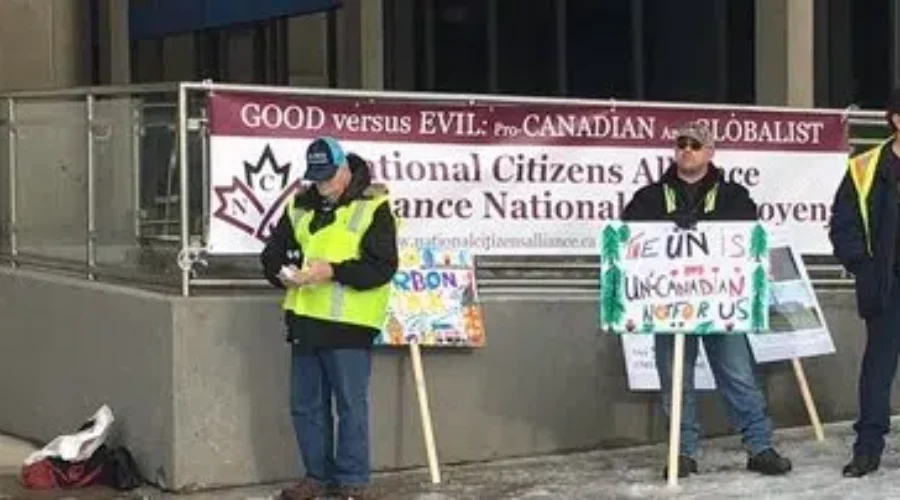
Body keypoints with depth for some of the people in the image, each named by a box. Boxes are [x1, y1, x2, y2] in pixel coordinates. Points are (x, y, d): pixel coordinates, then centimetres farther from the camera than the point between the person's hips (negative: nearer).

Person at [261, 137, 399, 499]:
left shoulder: (373, 207, -5)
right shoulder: (300, 205, 13)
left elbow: (383, 266, -13)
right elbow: (272, 253, 16)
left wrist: (333, 271, -22)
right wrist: (283, 273, -7)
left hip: (348, 323, -6)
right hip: (305, 320, 6)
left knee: (351, 406, 1)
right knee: (305, 405, 12)